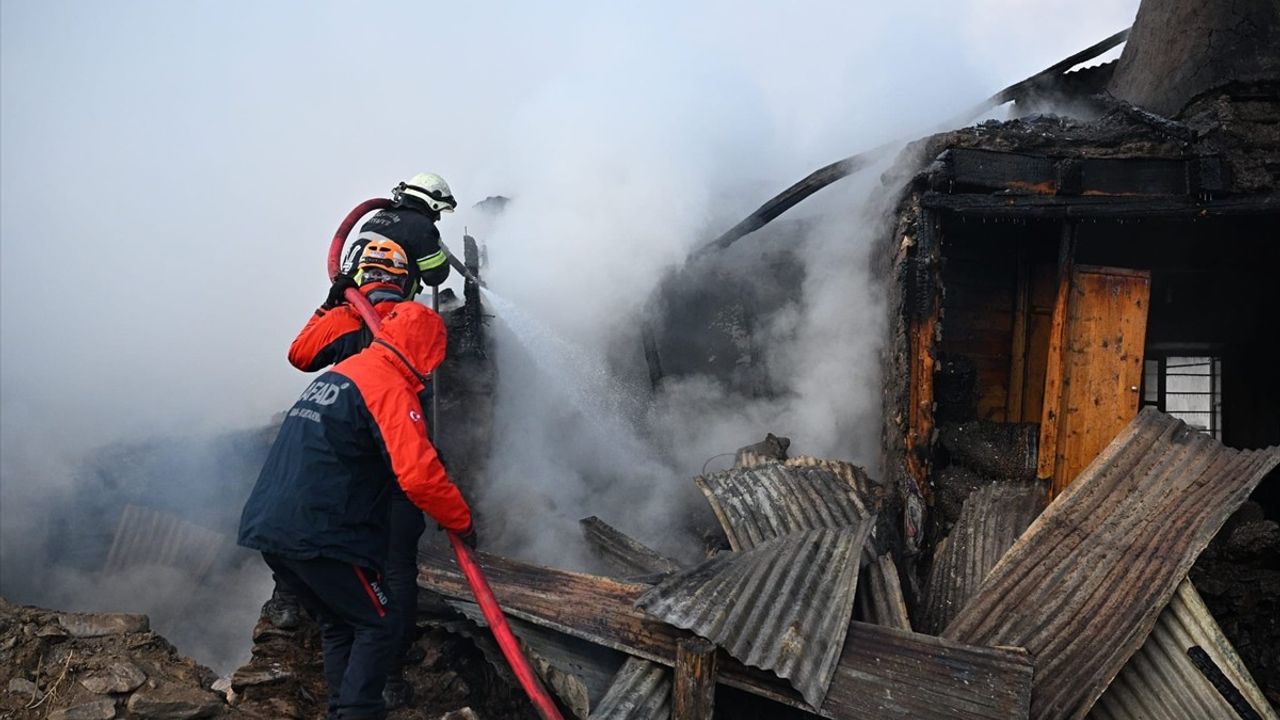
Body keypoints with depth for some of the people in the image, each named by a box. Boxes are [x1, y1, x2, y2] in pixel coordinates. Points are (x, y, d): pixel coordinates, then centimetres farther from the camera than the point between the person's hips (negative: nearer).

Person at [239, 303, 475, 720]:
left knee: (338, 624, 19)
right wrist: (460, 521, -7)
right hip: (319, 536, -9)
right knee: (377, 625, 1)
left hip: (266, 526, 9)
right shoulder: (390, 388, -10)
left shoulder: (337, 373, 18)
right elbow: (418, 474, -19)